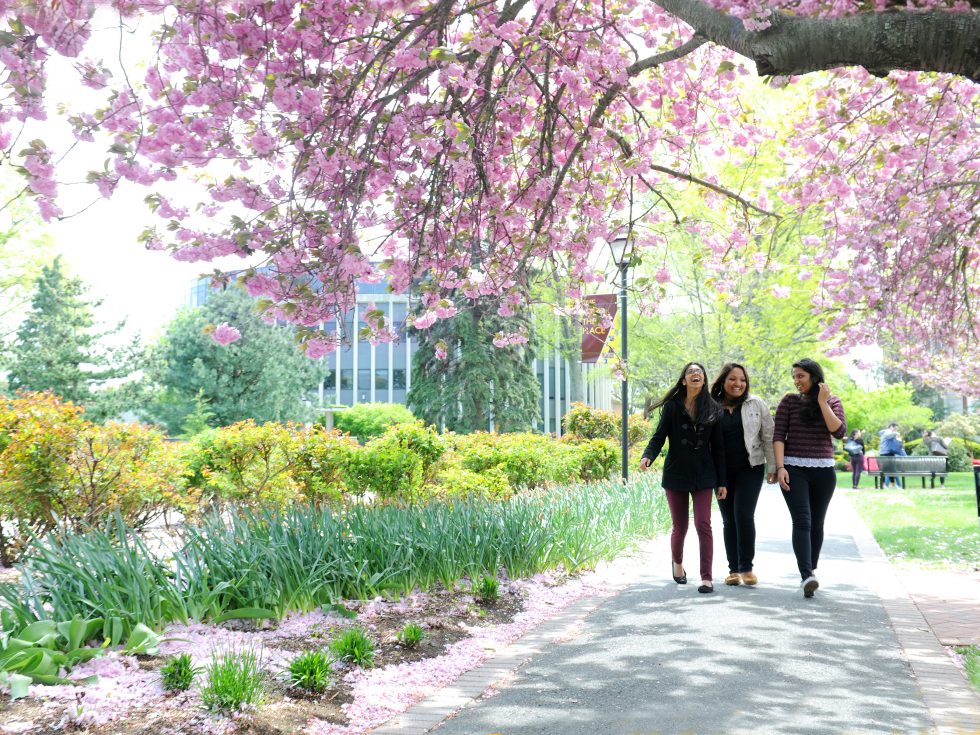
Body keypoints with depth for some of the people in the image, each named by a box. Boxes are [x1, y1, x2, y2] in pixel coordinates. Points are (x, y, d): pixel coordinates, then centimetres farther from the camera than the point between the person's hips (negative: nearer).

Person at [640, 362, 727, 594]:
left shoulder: (712, 409, 3)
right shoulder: (672, 407, -1)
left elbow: (717, 447, 4)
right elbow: (659, 437, -3)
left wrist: (721, 481, 3)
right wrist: (648, 456, -24)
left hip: (703, 476, 0)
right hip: (676, 474, 0)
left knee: (703, 525, -10)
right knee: (680, 527, 10)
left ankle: (706, 577, -6)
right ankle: (677, 562, 39)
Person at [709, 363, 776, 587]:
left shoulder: (756, 404, 0)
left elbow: (768, 437, 2)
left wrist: (773, 467, -1)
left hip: (750, 468, -2)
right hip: (722, 471, 2)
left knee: (743, 515, -14)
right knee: (728, 520, 6)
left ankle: (746, 568, -2)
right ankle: (733, 569, 15)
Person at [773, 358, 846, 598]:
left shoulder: (832, 402, 7)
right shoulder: (789, 401, 3)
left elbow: (839, 431, -8)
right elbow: (778, 435, -1)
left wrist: (822, 403, -11)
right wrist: (780, 467, -12)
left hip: (824, 471, 2)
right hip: (794, 469, -2)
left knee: (817, 523, 10)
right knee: (802, 521, -13)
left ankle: (811, 569, 25)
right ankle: (806, 576, -22)